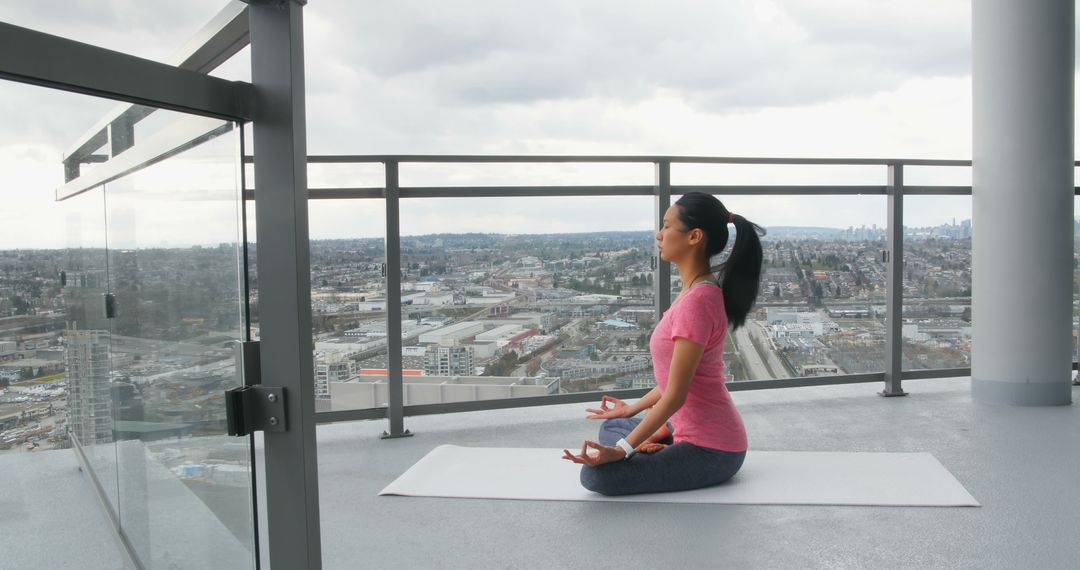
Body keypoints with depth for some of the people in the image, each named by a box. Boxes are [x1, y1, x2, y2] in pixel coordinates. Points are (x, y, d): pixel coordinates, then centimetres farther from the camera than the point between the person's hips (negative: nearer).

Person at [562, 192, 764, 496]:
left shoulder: (696, 301, -25)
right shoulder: (702, 290, 7)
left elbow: (675, 395, -24)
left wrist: (622, 450, -22)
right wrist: (632, 409, 24)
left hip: (710, 450, -10)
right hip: (704, 433, 10)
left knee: (596, 474, -20)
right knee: (612, 426, 24)